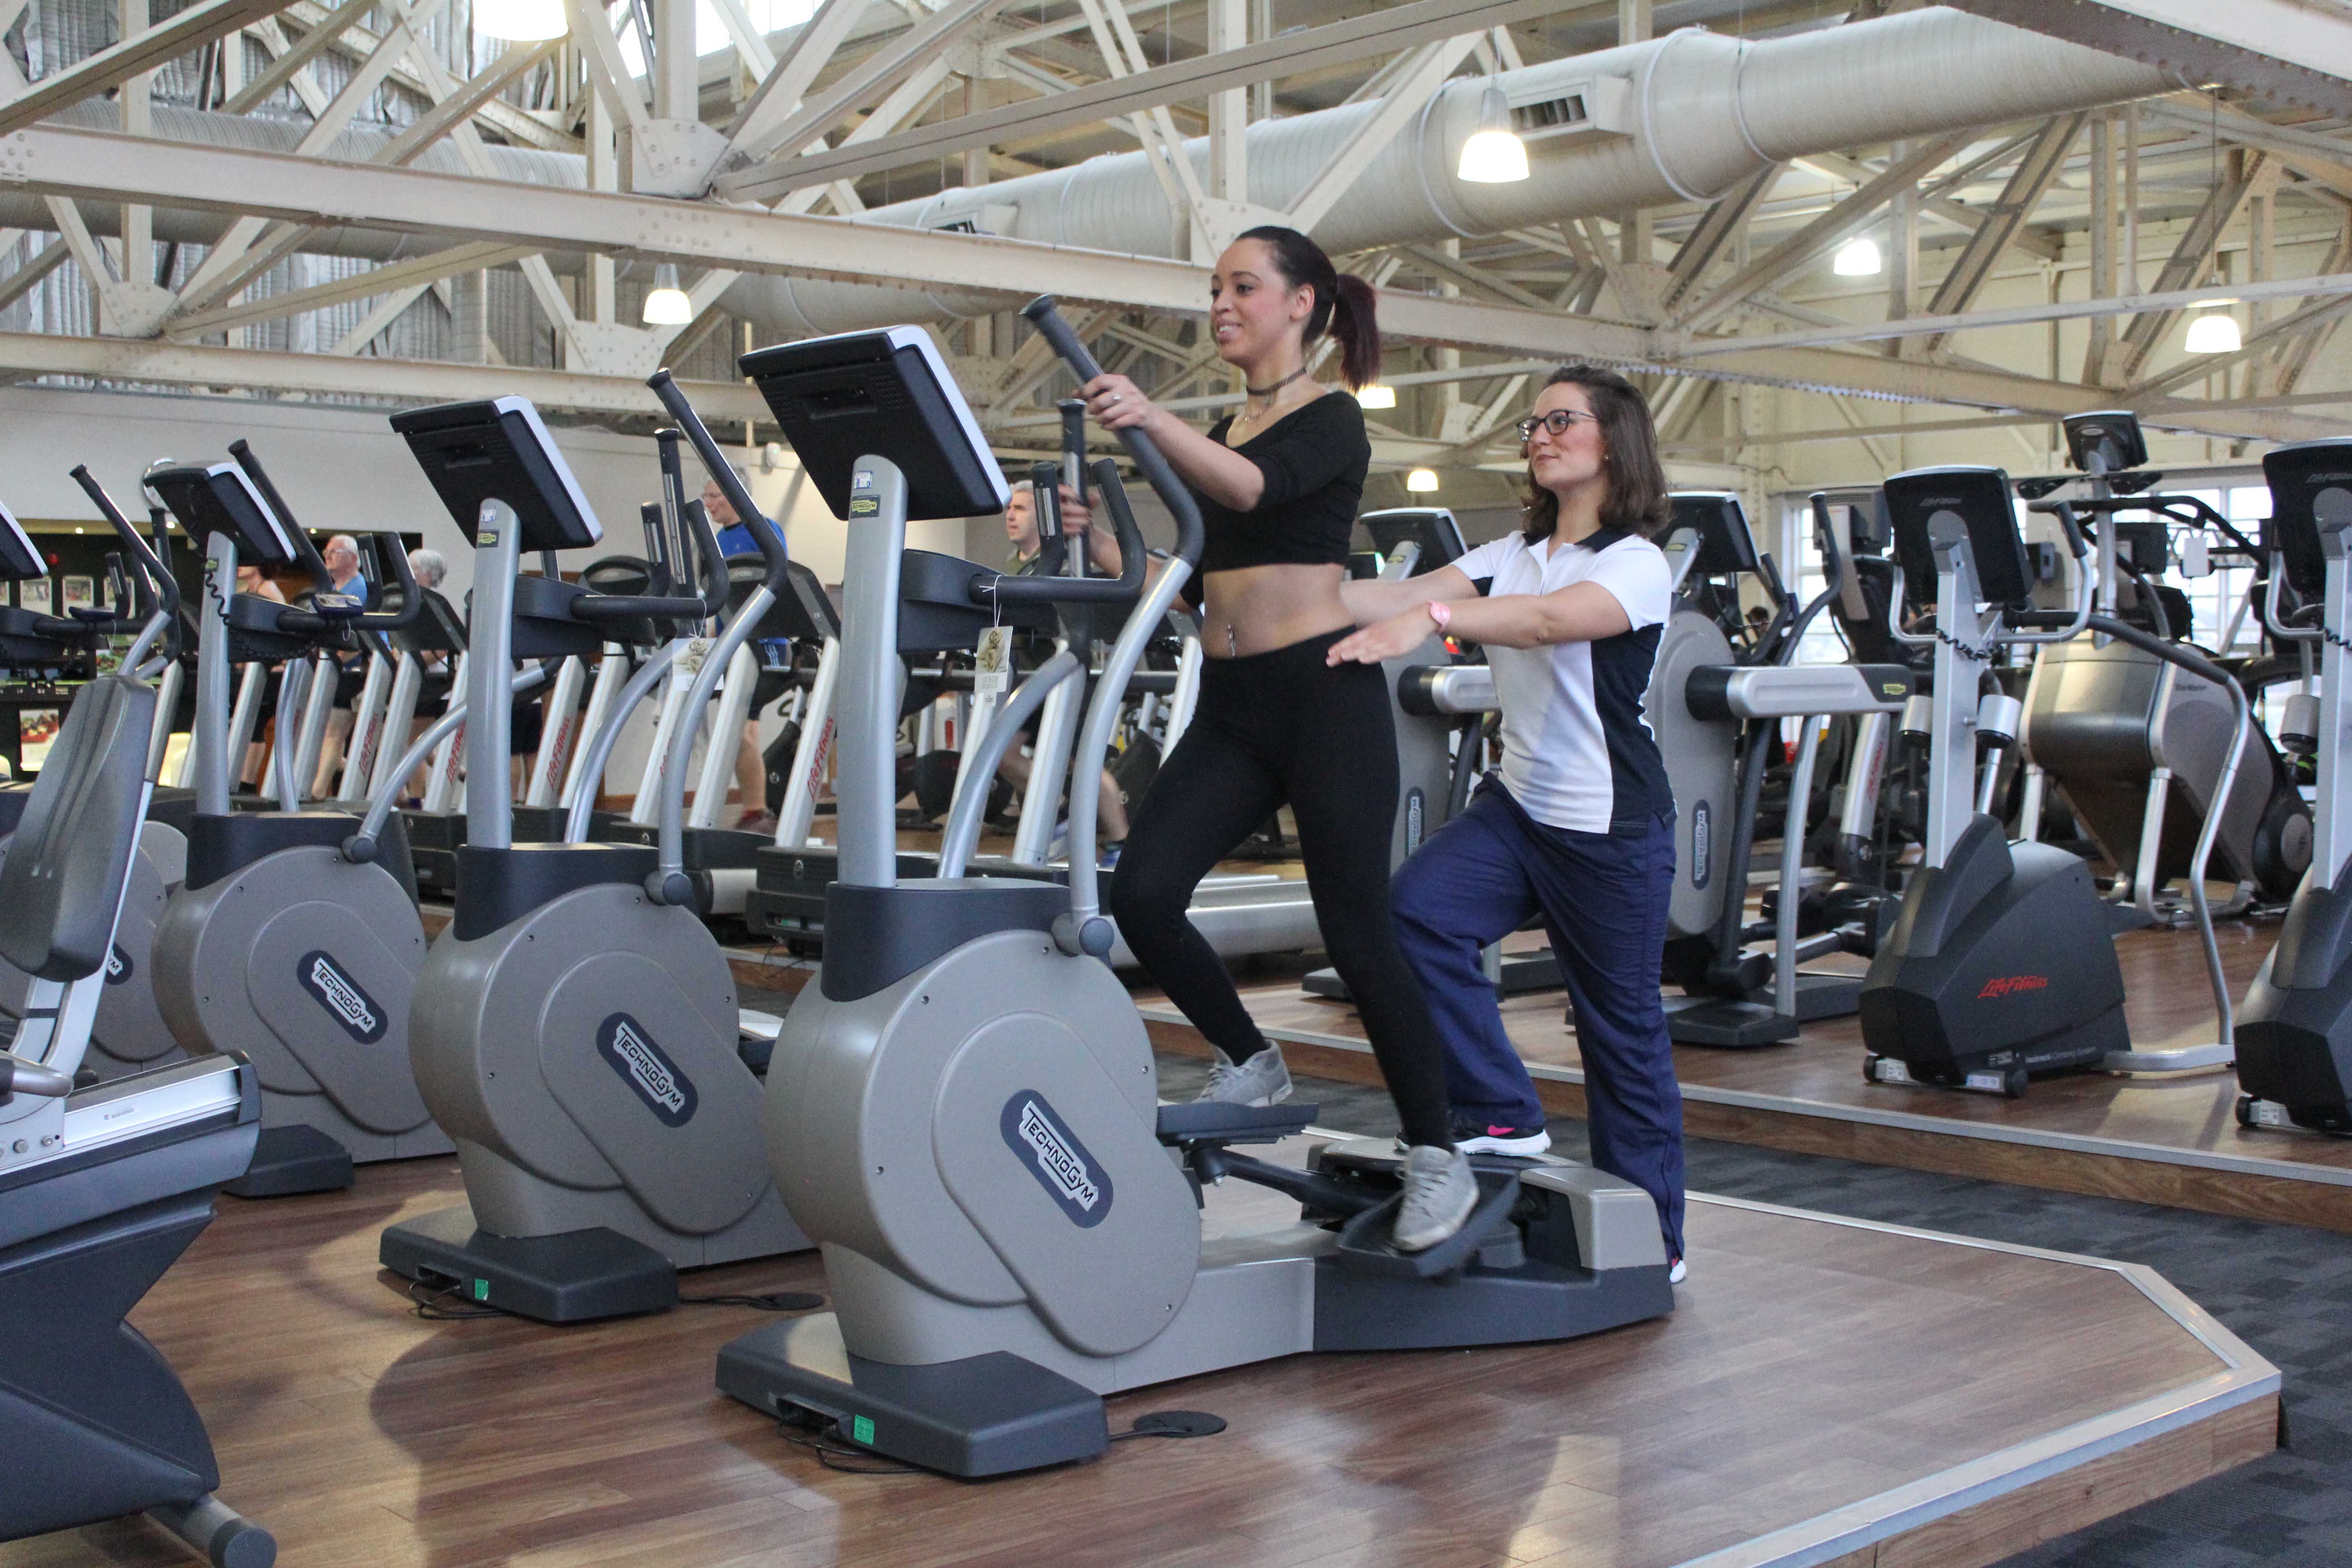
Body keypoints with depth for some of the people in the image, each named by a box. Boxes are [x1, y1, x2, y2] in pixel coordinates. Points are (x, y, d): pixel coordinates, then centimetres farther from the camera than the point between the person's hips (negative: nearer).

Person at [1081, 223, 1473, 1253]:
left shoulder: (1331, 421, -5)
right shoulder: (1226, 432, 17)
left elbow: (1253, 488, -27)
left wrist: (1152, 419, -43)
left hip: (1324, 694, -7)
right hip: (1231, 705, 7)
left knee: (1358, 934, -4)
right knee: (1142, 896, -9)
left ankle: (1437, 1158, 11)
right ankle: (1248, 1063, 15)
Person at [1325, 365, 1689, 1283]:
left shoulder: (1636, 564, -11)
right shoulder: (1514, 554, 11)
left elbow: (1549, 620, -32)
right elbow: (1408, 597, -3)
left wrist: (1434, 617, -48)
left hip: (1612, 827, -6)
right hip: (1519, 805, 6)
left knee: (1622, 1026, 2)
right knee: (1414, 914, -18)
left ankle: (1651, 1236, 18)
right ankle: (1503, 1114, -4)